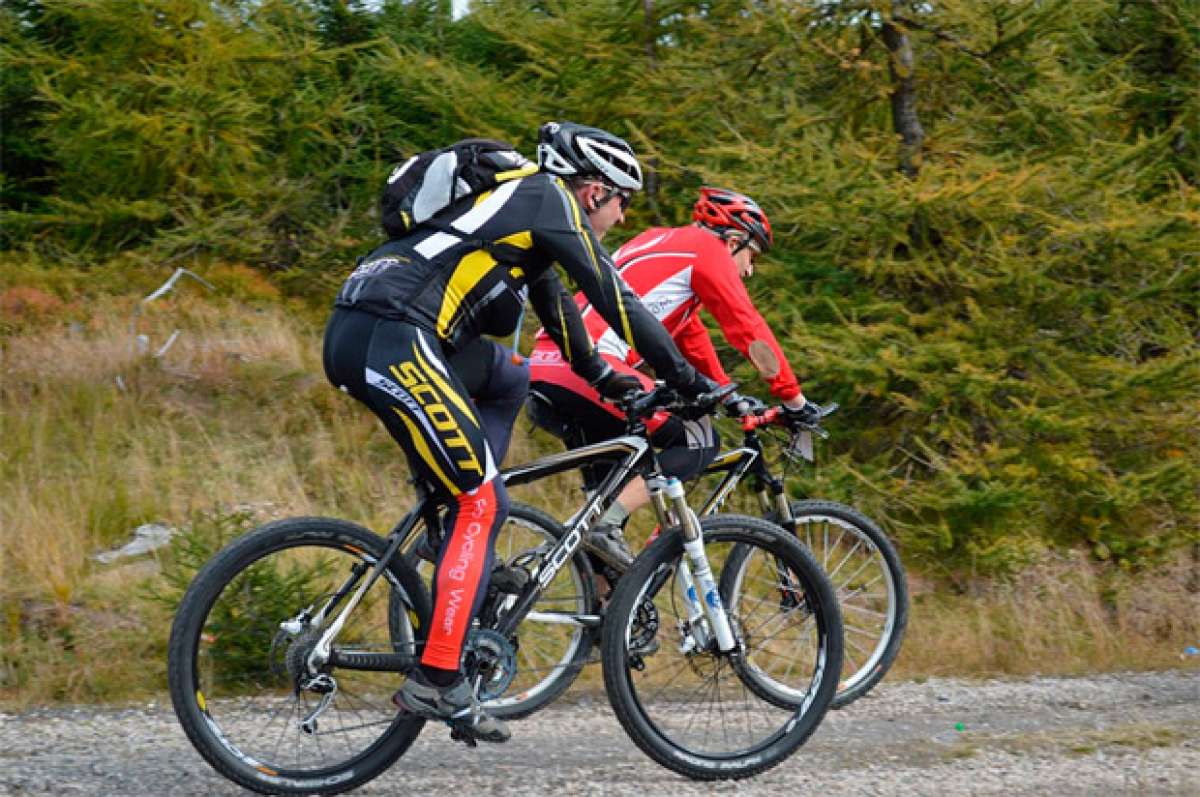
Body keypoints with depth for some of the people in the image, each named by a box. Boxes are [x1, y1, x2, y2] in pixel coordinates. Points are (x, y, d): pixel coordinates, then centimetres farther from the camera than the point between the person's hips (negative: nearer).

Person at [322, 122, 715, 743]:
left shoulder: (521, 200, 28)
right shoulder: (551, 201, 1)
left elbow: (555, 302, 40)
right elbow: (616, 300, -1)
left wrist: (603, 378, 47)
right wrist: (689, 382, 5)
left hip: (350, 339, 10)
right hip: (393, 340, -10)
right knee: (479, 502, -6)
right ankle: (435, 682, -11)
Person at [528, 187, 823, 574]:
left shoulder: (664, 243, 32)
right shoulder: (707, 248, 4)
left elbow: (691, 335, 41)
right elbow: (749, 329, 1)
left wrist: (729, 395, 46)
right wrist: (794, 400, 7)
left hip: (543, 369, 10)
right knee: (699, 440, -2)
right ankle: (607, 528, -15)